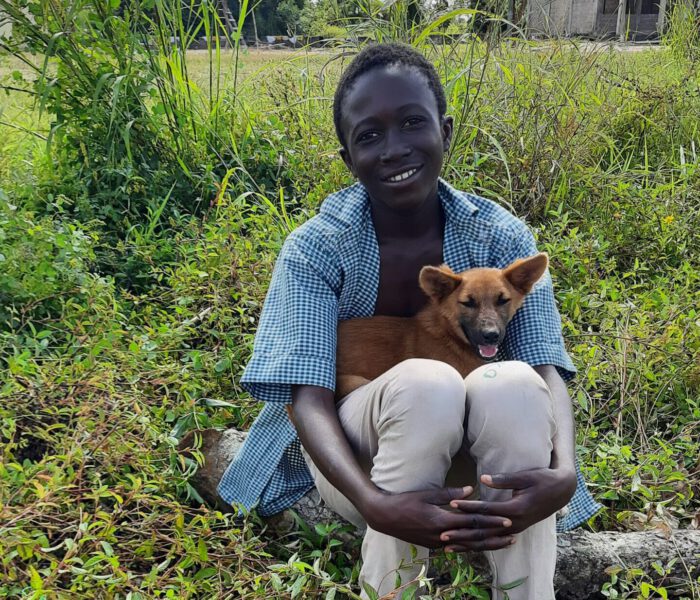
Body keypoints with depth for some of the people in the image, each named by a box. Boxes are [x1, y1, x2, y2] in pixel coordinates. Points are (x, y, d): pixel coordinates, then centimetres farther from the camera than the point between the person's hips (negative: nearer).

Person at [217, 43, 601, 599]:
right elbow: (309, 398, -24)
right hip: (354, 455, -1)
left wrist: (562, 474, -40)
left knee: (512, 383, -32)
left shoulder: (500, 236, -10)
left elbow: (548, 371, -19)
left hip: (465, 457, 2)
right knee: (427, 382, -35)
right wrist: (374, 503, -42)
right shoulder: (315, 249, -15)